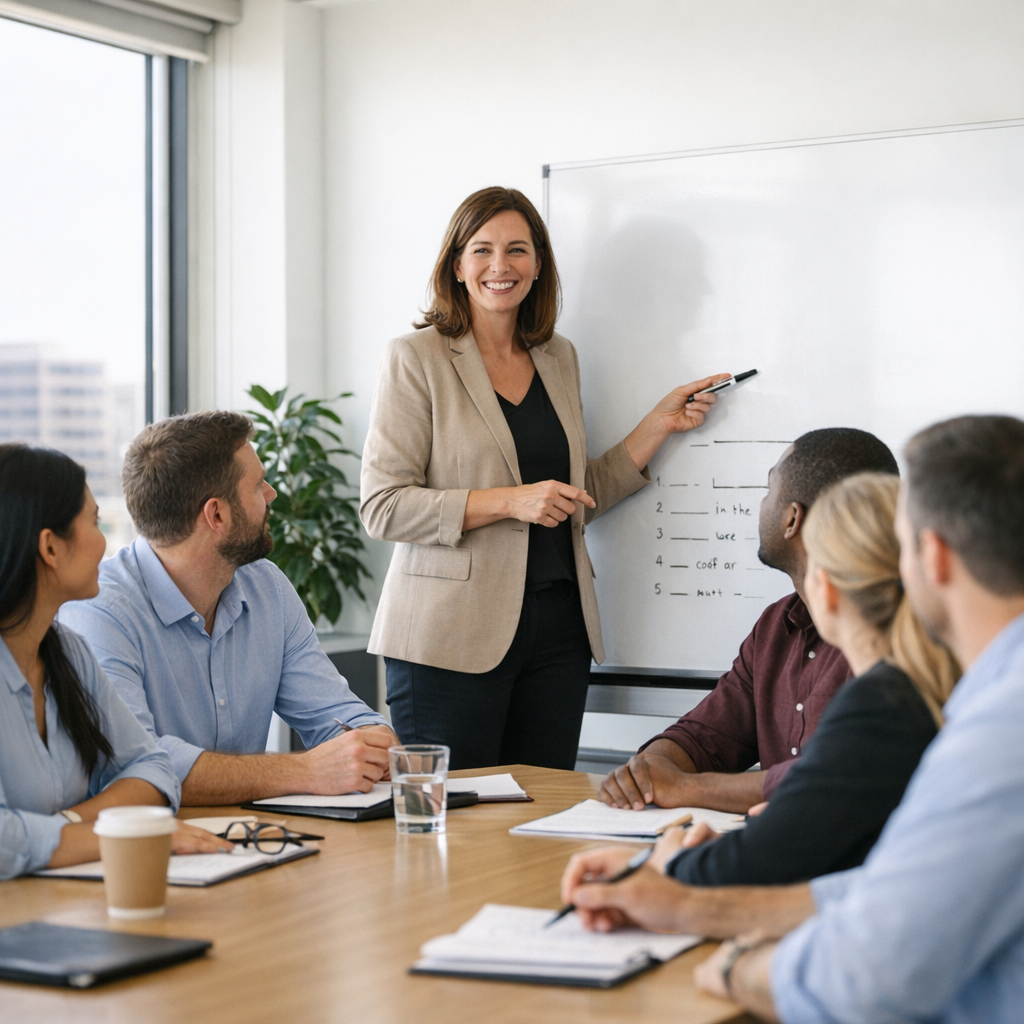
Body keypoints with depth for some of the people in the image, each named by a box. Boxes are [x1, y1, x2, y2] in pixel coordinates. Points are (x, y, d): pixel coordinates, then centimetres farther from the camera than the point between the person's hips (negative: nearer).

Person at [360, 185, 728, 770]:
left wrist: (658, 426, 10)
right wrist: (509, 501, -17)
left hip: (557, 628, 5)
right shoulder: (416, 360, -2)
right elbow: (383, 507, -9)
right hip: (453, 634, -5)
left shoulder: (559, 358, 15)